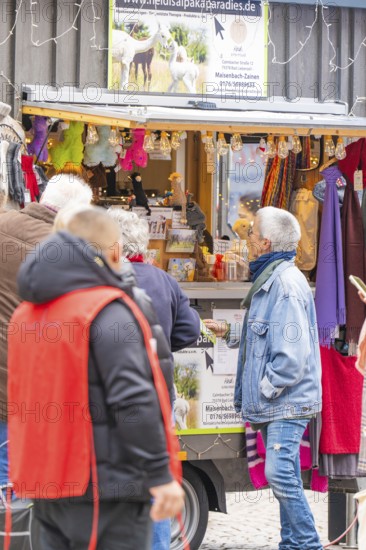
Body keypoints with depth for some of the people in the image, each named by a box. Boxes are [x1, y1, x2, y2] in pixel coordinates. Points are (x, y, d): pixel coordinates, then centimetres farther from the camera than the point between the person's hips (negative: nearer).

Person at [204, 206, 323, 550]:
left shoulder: (286, 284, -19)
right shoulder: (269, 280, 15)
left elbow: (292, 356, -23)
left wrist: (264, 389, -16)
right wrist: (229, 333, 21)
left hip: (288, 402, -10)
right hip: (274, 405, 10)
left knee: (280, 474, -15)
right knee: (285, 479, 13)